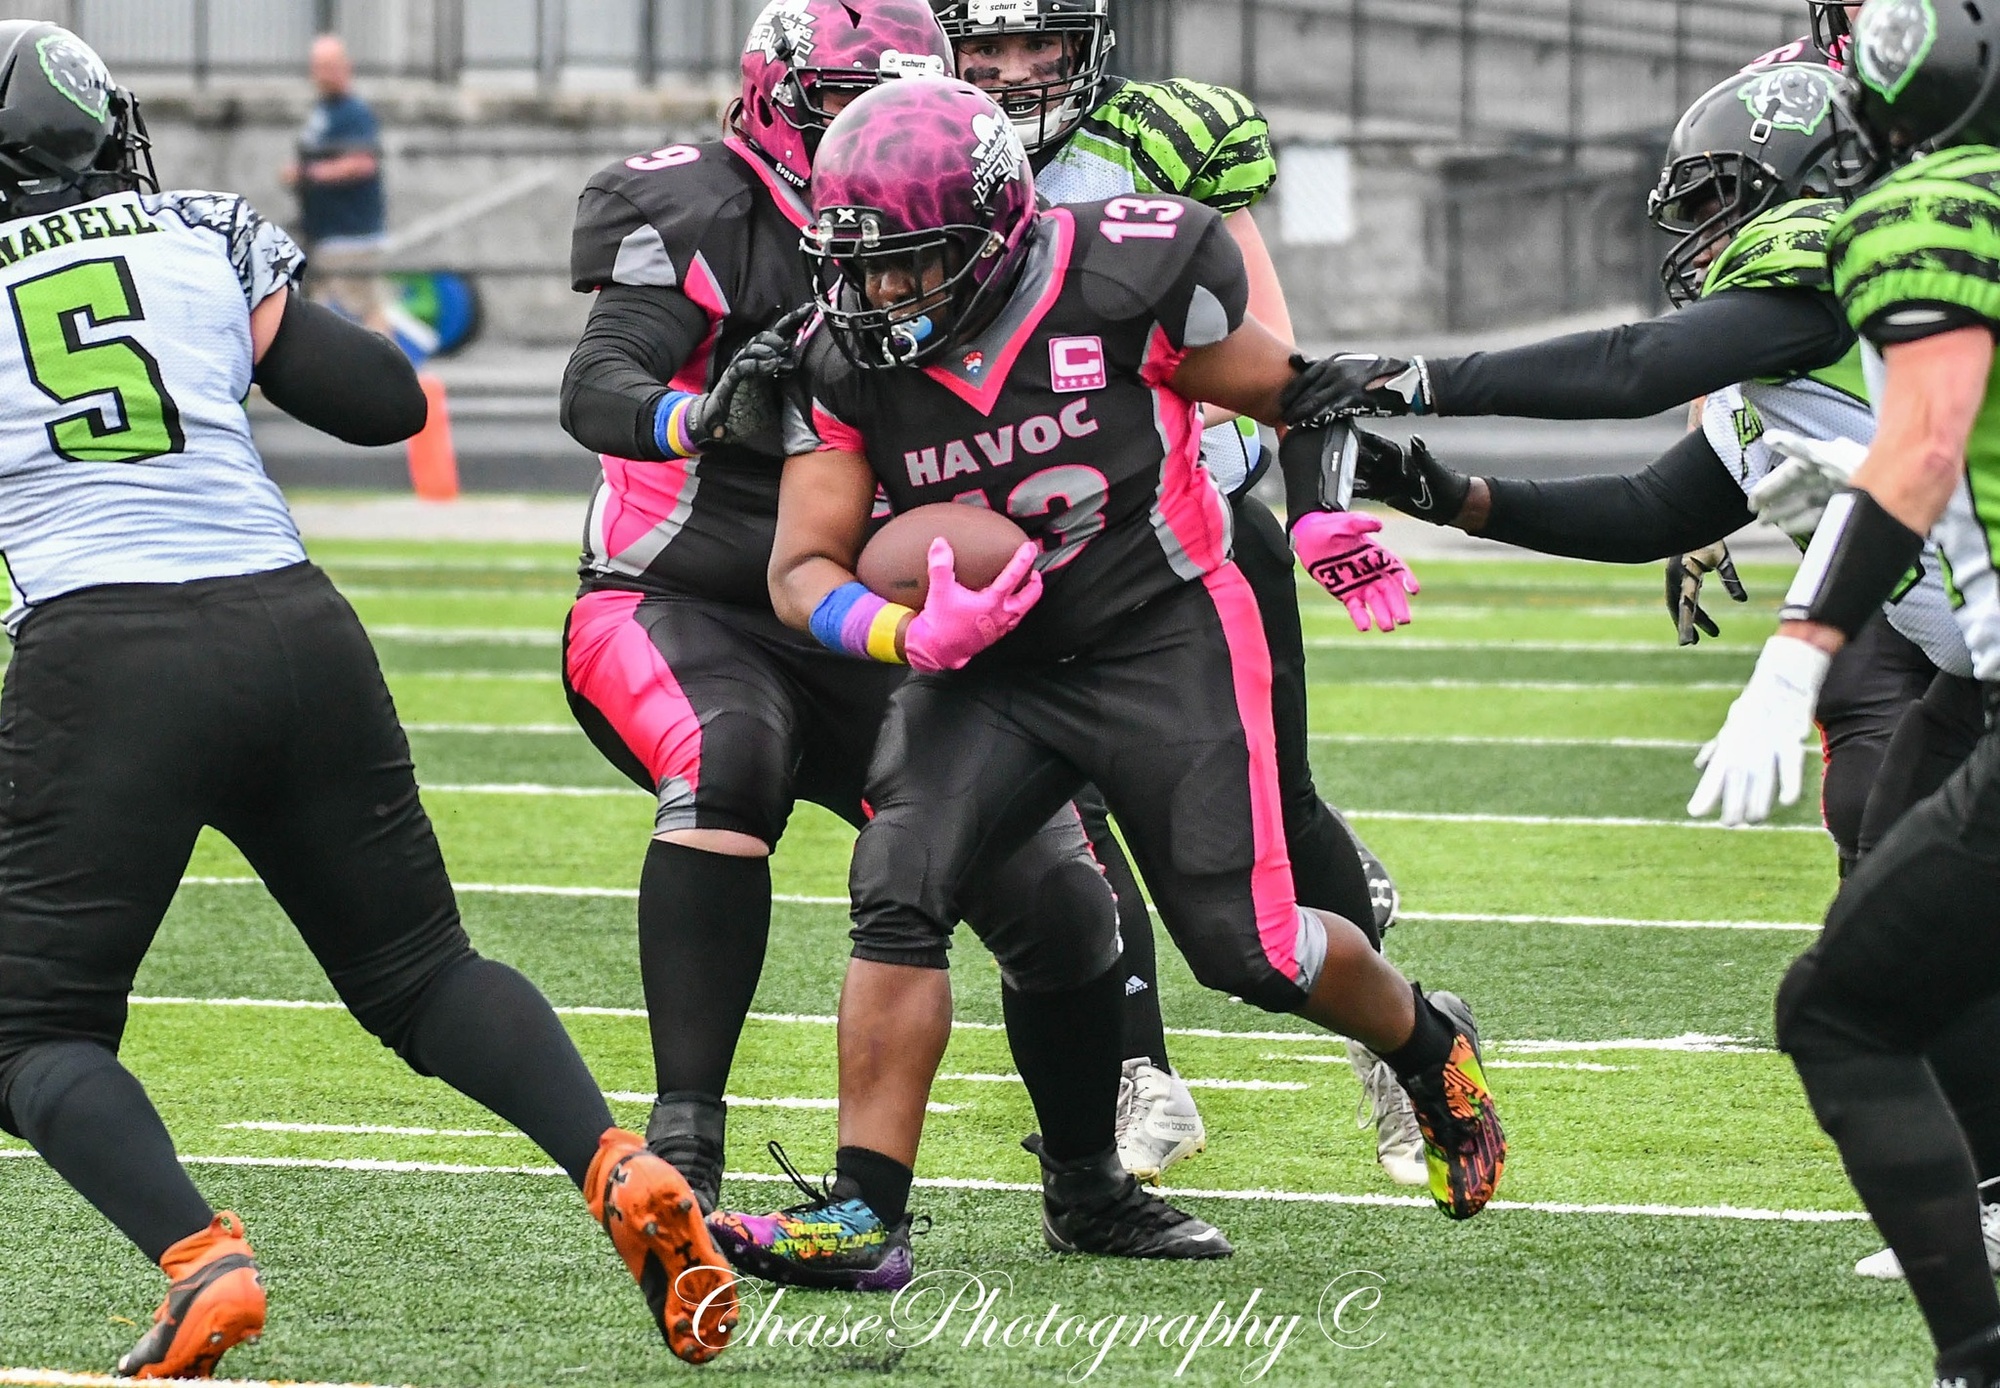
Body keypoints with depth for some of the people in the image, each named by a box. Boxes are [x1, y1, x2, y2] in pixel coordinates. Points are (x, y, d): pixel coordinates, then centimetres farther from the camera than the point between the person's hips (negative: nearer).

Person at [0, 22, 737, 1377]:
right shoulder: (200, 241, 13)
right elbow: (388, 402, 15)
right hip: (292, 628, 4)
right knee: (419, 969, 18)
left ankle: (200, 1261, -17)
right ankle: (622, 1170, -3)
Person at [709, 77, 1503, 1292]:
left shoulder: (1123, 284, -18)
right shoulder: (850, 368, -7)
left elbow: (1286, 391, 0)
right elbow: (803, 570, -8)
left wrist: (1333, 511, -6)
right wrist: (908, 635, -25)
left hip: (1166, 646, -3)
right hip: (992, 673, 3)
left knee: (1247, 947, -1)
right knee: (899, 888, -19)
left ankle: (1429, 1045, 32)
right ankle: (863, 1213, -17)